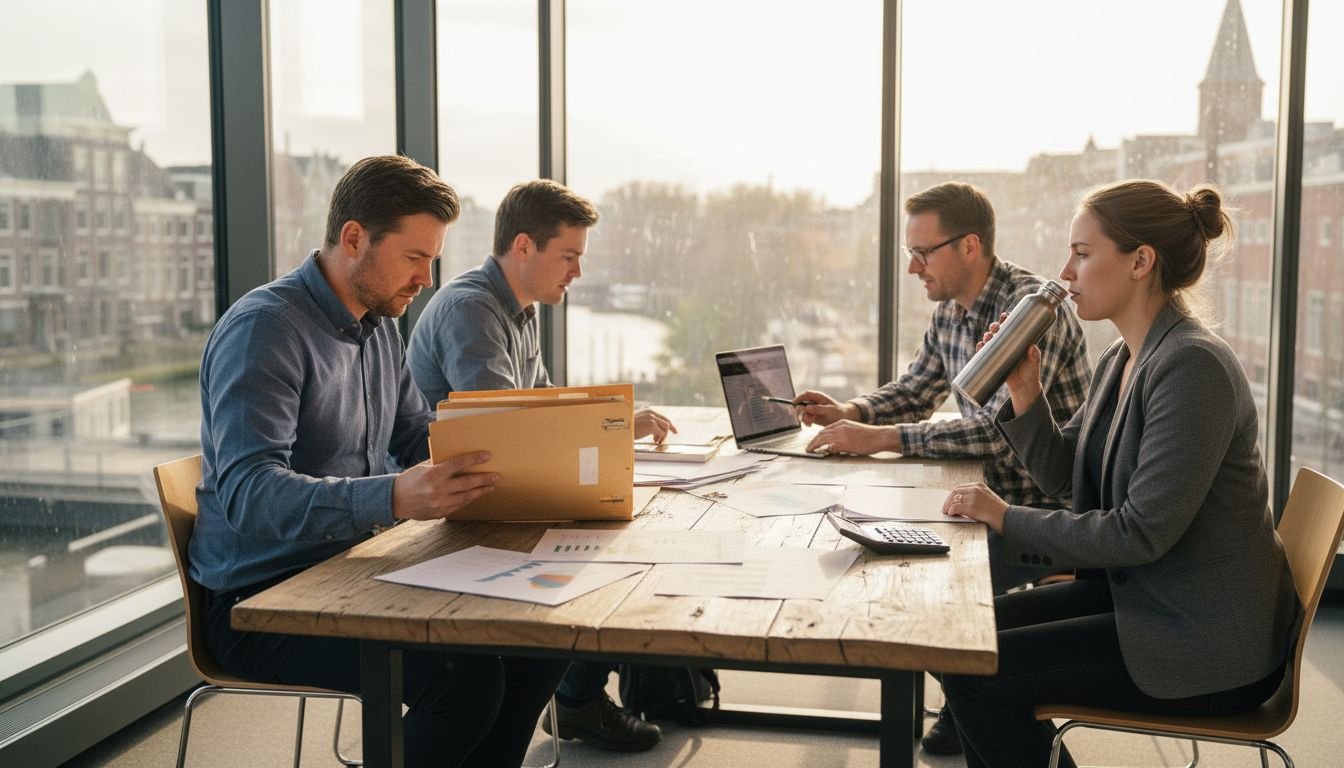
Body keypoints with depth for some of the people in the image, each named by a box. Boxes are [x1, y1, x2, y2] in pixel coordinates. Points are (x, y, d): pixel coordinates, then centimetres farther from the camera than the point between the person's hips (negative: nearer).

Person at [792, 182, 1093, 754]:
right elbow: (915, 393, 18)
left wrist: (881, 438, -33)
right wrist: (848, 413, -3)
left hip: (1044, 512, -9)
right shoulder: (950, 311, 6)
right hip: (991, 497, 9)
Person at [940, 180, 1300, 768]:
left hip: (1208, 646, -9)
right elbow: (1062, 475, 12)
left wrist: (1007, 518, -17)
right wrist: (1025, 389, -4)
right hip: (1135, 590, 9)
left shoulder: (1193, 366, -23)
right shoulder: (1122, 360, 7)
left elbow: (1142, 533, -25)